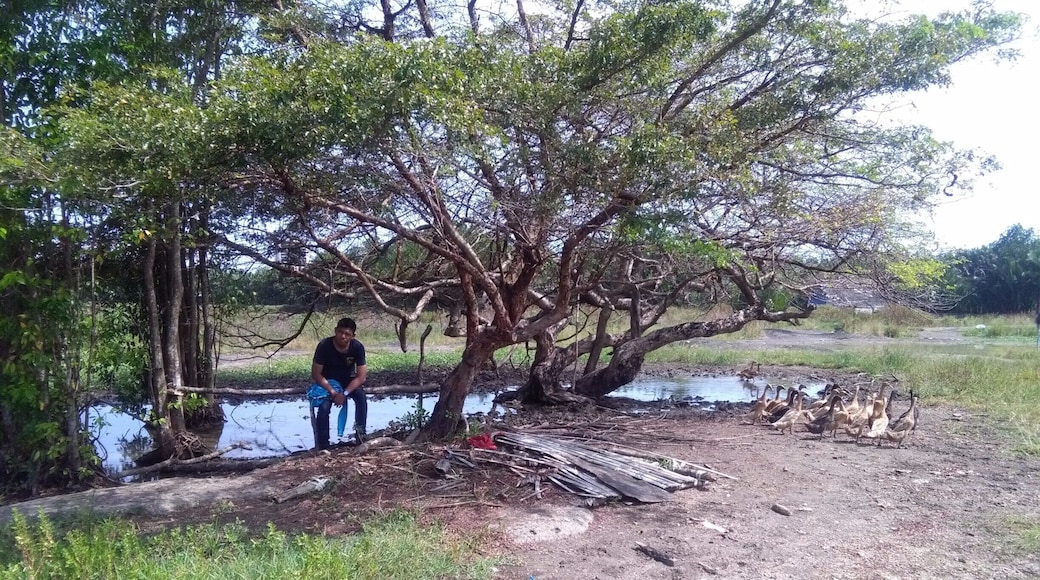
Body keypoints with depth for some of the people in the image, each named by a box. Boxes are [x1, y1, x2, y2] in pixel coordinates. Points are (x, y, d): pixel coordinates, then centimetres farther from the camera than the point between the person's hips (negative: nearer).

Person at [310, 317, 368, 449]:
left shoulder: (358, 347, -22)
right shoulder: (324, 345, -25)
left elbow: (361, 377, -19)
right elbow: (316, 374, -20)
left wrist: (344, 393, -30)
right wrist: (333, 392, -29)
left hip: (348, 381, 1)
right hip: (326, 382, -1)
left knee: (361, 396, -28)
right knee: (324, 407, -27)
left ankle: (361, 434, -14)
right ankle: (322, 446, -14)